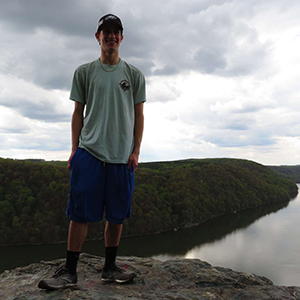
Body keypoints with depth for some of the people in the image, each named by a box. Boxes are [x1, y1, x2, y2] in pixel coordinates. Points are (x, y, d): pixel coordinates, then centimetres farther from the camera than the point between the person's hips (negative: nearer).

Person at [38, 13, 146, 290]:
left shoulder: (134, 75, 12)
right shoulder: (84, 72, 11)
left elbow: (139, 115, 10)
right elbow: (78, 112, 10)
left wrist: (136, 151, 1)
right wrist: (74, 149, 3)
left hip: (122, 155, 1)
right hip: (89, 152, -1)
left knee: (117, 214, 5)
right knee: (80, 212, -3)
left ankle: (110, 268, 19)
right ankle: (69, 271, 8)